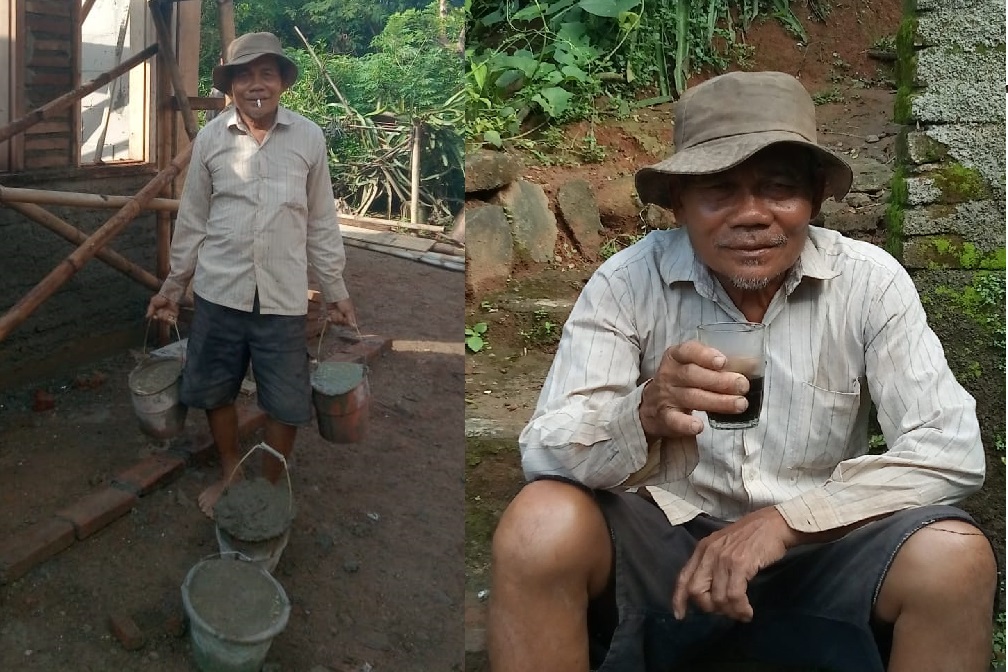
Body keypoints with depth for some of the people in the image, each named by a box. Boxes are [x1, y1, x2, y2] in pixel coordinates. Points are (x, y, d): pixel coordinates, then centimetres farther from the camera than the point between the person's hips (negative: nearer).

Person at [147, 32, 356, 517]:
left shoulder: (309, 138, -3)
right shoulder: (210, 138, -1)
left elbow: (321, 222, 4)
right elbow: (192, 219, 7)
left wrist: (335, 290, 6)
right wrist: (173, 285, 11)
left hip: (284, 296, -1)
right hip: (220, 292, 1)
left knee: (286, 401, 6)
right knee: (215, 390, 14)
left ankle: (269, 487, 28)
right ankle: (230, 475, 38)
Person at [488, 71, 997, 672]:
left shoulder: (870, 281, -8)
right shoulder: (629, 282, -11)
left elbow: (952, 450, -13)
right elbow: (543, 451, -17)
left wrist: (785, 520, -23)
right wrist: (644, 414, -38)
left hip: (817, 545, 1)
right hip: (662, 538, 0)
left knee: (955, 558, -27)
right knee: (542, 526, -28)